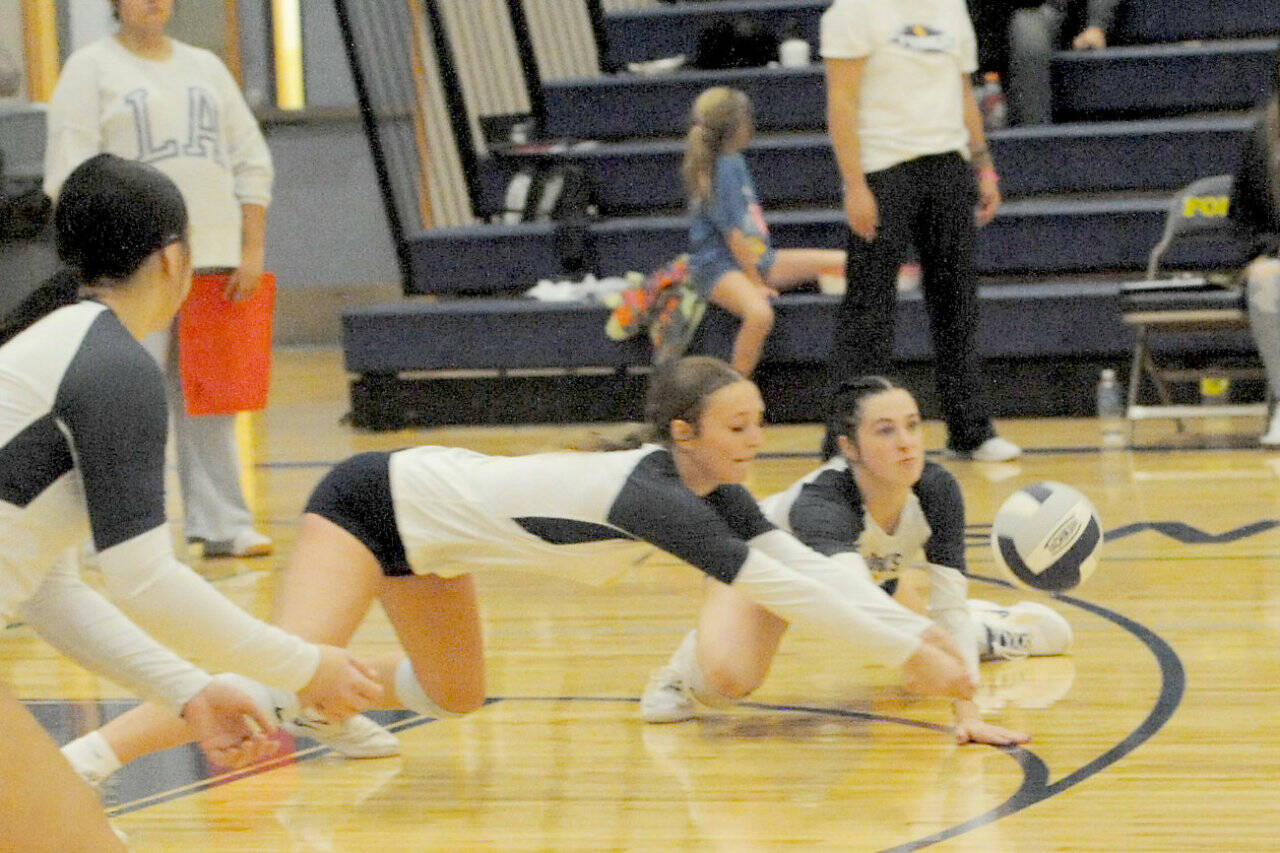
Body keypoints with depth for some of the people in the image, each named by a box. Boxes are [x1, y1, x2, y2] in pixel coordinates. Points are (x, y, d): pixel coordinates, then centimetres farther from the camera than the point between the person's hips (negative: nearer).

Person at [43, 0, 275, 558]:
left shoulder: (205, 68, 18)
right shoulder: (90, 68, 4)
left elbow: (252, 164, 17)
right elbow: (70, 175, -4)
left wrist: (251, 251, 6)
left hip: (215, 260, 4)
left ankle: (220, 526, 9)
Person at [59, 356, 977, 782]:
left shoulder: (711, 487, -4)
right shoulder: (651, 493, -29)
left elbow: (805, 560, -1)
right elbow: (778, 585, -33)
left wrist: (920, 628, -9)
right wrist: (909, 653, -31)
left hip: (426, 532, 9)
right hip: (369, 505, -9)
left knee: (454, 697, 17)